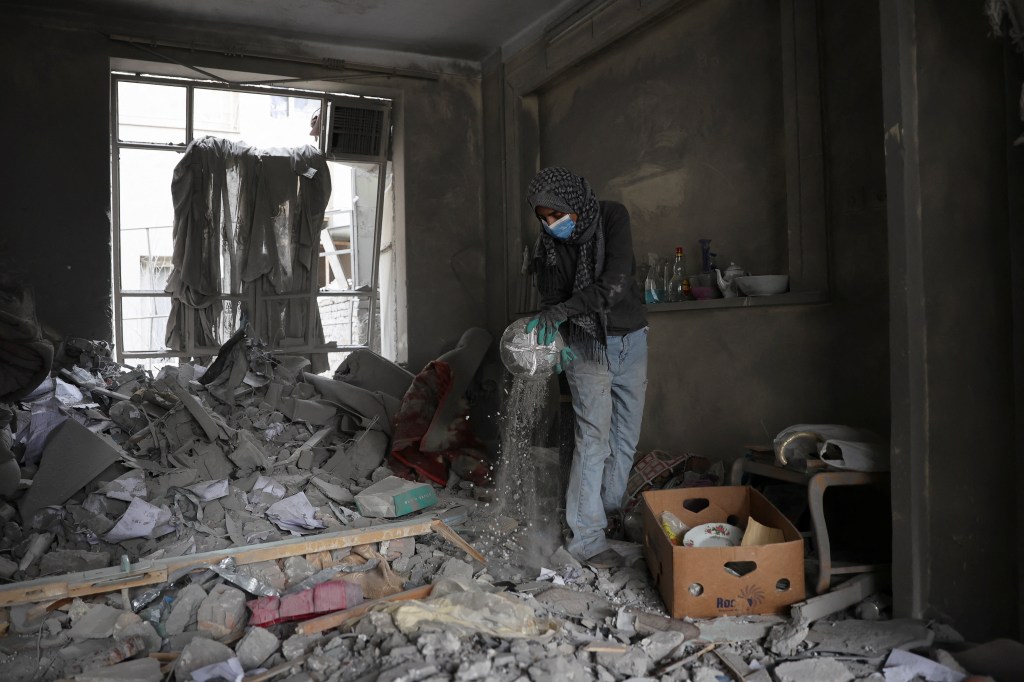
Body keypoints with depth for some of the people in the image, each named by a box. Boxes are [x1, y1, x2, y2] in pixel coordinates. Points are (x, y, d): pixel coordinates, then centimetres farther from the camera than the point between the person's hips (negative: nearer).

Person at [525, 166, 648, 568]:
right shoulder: (549, 244, -7)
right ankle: (586, 538, -5)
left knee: (626, 437, 9)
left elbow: (615, 283, -25)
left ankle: (610, 511, 28)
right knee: (594, 437, -10)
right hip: (586, 345, -1)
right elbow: (551, 300, -5)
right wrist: (554, 338, -25)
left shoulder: (612, 217, -14)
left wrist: (565, 310, -33)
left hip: (630, 341, 1)